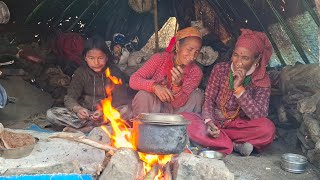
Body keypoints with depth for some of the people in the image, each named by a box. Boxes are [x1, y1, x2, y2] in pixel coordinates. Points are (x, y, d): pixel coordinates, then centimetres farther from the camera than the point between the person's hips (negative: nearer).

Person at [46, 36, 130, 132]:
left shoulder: (114, 72, -4)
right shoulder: (81, 72, 1)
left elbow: (120, 100, -11)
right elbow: (70, 97, -6)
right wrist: (78, 109, -30)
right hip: (85, 114, 2)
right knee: (51, 114, -18)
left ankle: (83, 129, -26)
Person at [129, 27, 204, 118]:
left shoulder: (196, 72, -9)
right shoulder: (159, 58, -12)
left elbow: (178, 104, -18)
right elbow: (133, 80, -21)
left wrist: (178, 85, -40)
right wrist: (155, 86, -41)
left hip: (175, 112, 1)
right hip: (151, 108, -1)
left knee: (197, 94, -19)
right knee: (144, 95, -31)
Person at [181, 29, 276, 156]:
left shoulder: (262, 80, -6)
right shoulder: (220, 69, -1)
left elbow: (259, 116, -16)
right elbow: (208, 99, -2)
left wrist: (239, 88, -23)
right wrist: (208, 121, -23)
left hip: (239, 127, -2)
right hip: (213, 123, 2)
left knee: (267, 129, -31)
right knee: (184, 119, -28)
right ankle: (235, 146, -23)